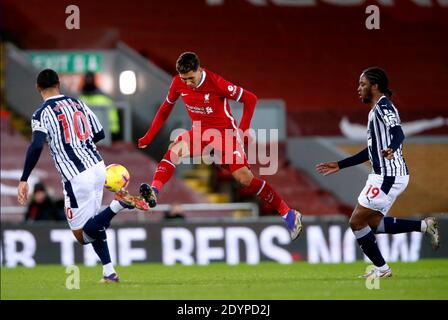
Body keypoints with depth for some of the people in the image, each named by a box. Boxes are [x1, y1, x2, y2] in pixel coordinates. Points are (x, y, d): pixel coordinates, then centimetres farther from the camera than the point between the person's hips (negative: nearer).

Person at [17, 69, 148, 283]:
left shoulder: (42, 113, -6)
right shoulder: (78, 103, 12)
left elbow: (36, 146, -20)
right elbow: (100, 134, 17)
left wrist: (24, 180, -17)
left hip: (76, 177, -7)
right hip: (97, 167, 7)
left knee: (82, 236, 1)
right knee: (92, 224, 22)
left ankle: (117, 204, -20)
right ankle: (109, 272, 12)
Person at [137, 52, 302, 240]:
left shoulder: (215, 83, -23)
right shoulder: (178, 83, -8)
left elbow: (250, 99, -15)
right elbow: (166, 108, 9)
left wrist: (243, 129, -20)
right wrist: (149, 136, 7)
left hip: (225, 132, -4)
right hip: (201, 132, 4)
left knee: (244, 177, -16)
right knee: (175, 149, -26)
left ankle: (289, 215, -7)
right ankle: (153, 193, -40)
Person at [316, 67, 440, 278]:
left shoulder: (383, 106, -11)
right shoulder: (376, 110, 20)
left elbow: (398, 133, -29)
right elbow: (371, 151, 28)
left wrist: (391, 149, -51)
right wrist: (340, 165, 30)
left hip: (388, 176, -10)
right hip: (384, 175, 10)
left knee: (357, 222, -4)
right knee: (372, 223, 14)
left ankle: (381, 269, 5)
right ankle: (424, 226, 11)